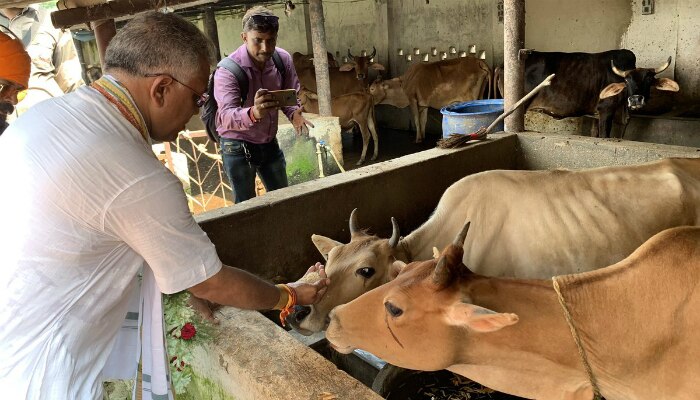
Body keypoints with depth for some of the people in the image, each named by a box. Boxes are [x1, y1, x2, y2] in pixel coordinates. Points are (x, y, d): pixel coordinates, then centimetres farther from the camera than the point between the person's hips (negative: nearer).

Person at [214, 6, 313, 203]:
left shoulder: (283, 59, -10)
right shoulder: (228, 69, -24)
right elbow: (226, 116, -37)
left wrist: (294, 113, -21)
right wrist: (253, 114, -58)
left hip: (269, 143, 5)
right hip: (238, 147, -5)